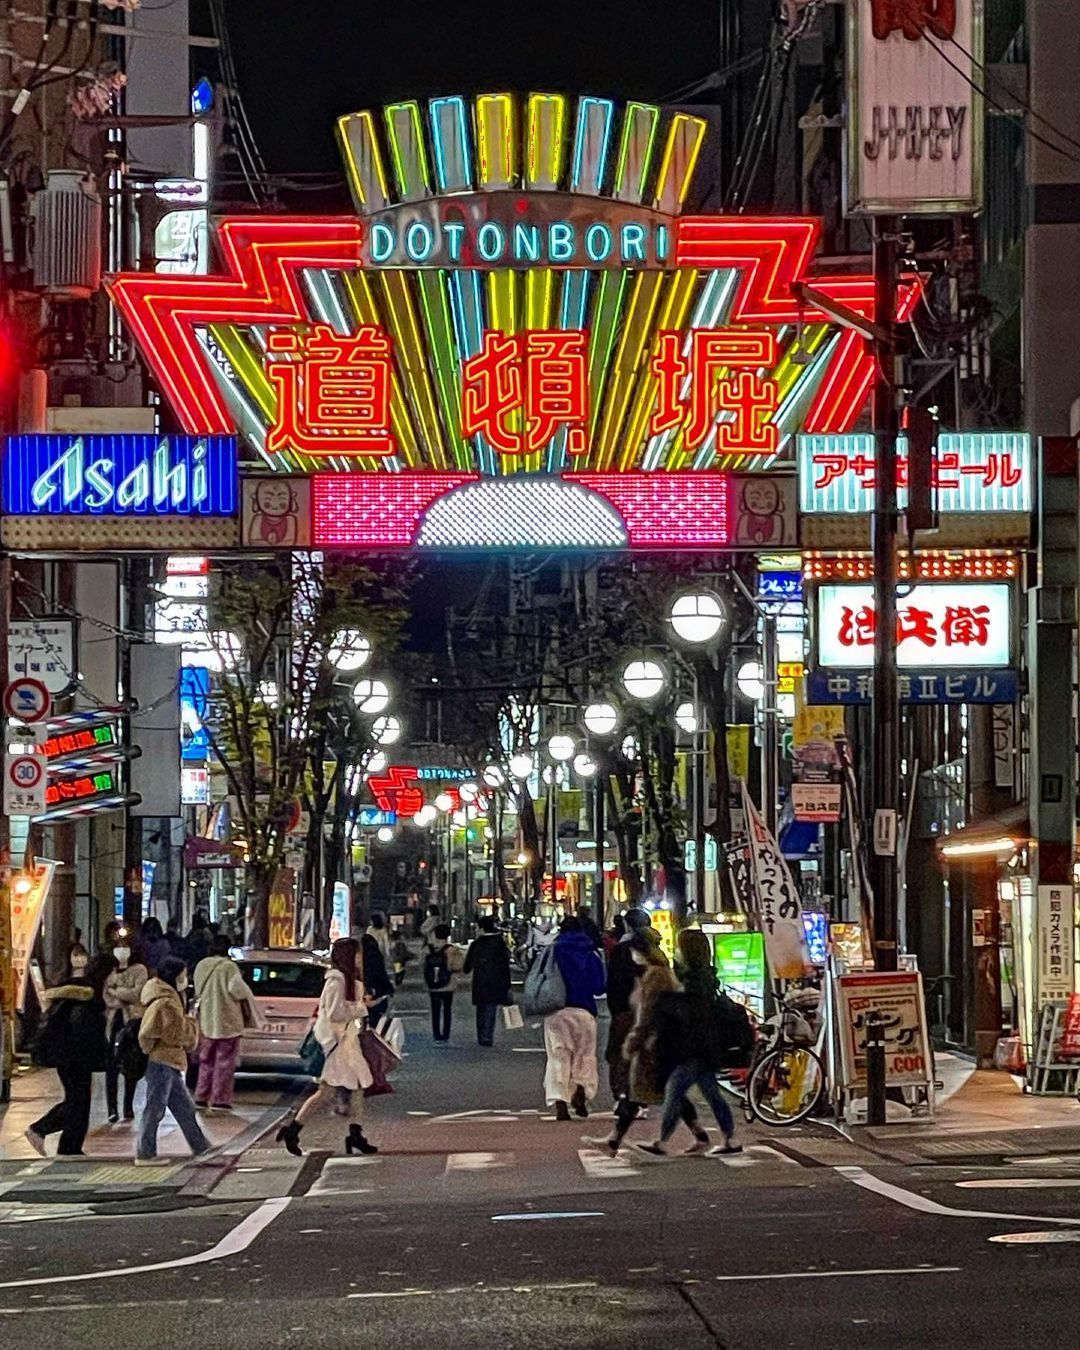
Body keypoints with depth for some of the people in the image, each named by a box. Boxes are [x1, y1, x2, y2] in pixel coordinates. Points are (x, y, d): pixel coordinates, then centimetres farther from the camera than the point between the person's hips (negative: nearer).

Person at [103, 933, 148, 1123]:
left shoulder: (139, 970, 3)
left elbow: (137, 993, -10)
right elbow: (105, 996, 6)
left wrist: (115, 991, -5)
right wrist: (125, 996, -10)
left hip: (133, 1020, -2)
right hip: (114, 1020, 2)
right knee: (111, 1066, -6)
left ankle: (128, 1108, 8)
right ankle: (112, 1109, -6)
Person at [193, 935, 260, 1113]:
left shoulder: (201, 966, 4)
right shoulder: (229, 967, -14)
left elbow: (198, 991, 10)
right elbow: (238, 989, -17)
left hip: (206, 1021, 5)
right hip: (227, 1021, -5)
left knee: (206, 1061, 15)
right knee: (224, 1062, 0)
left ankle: (201, 1098, 14)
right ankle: (220, 1100, -3)